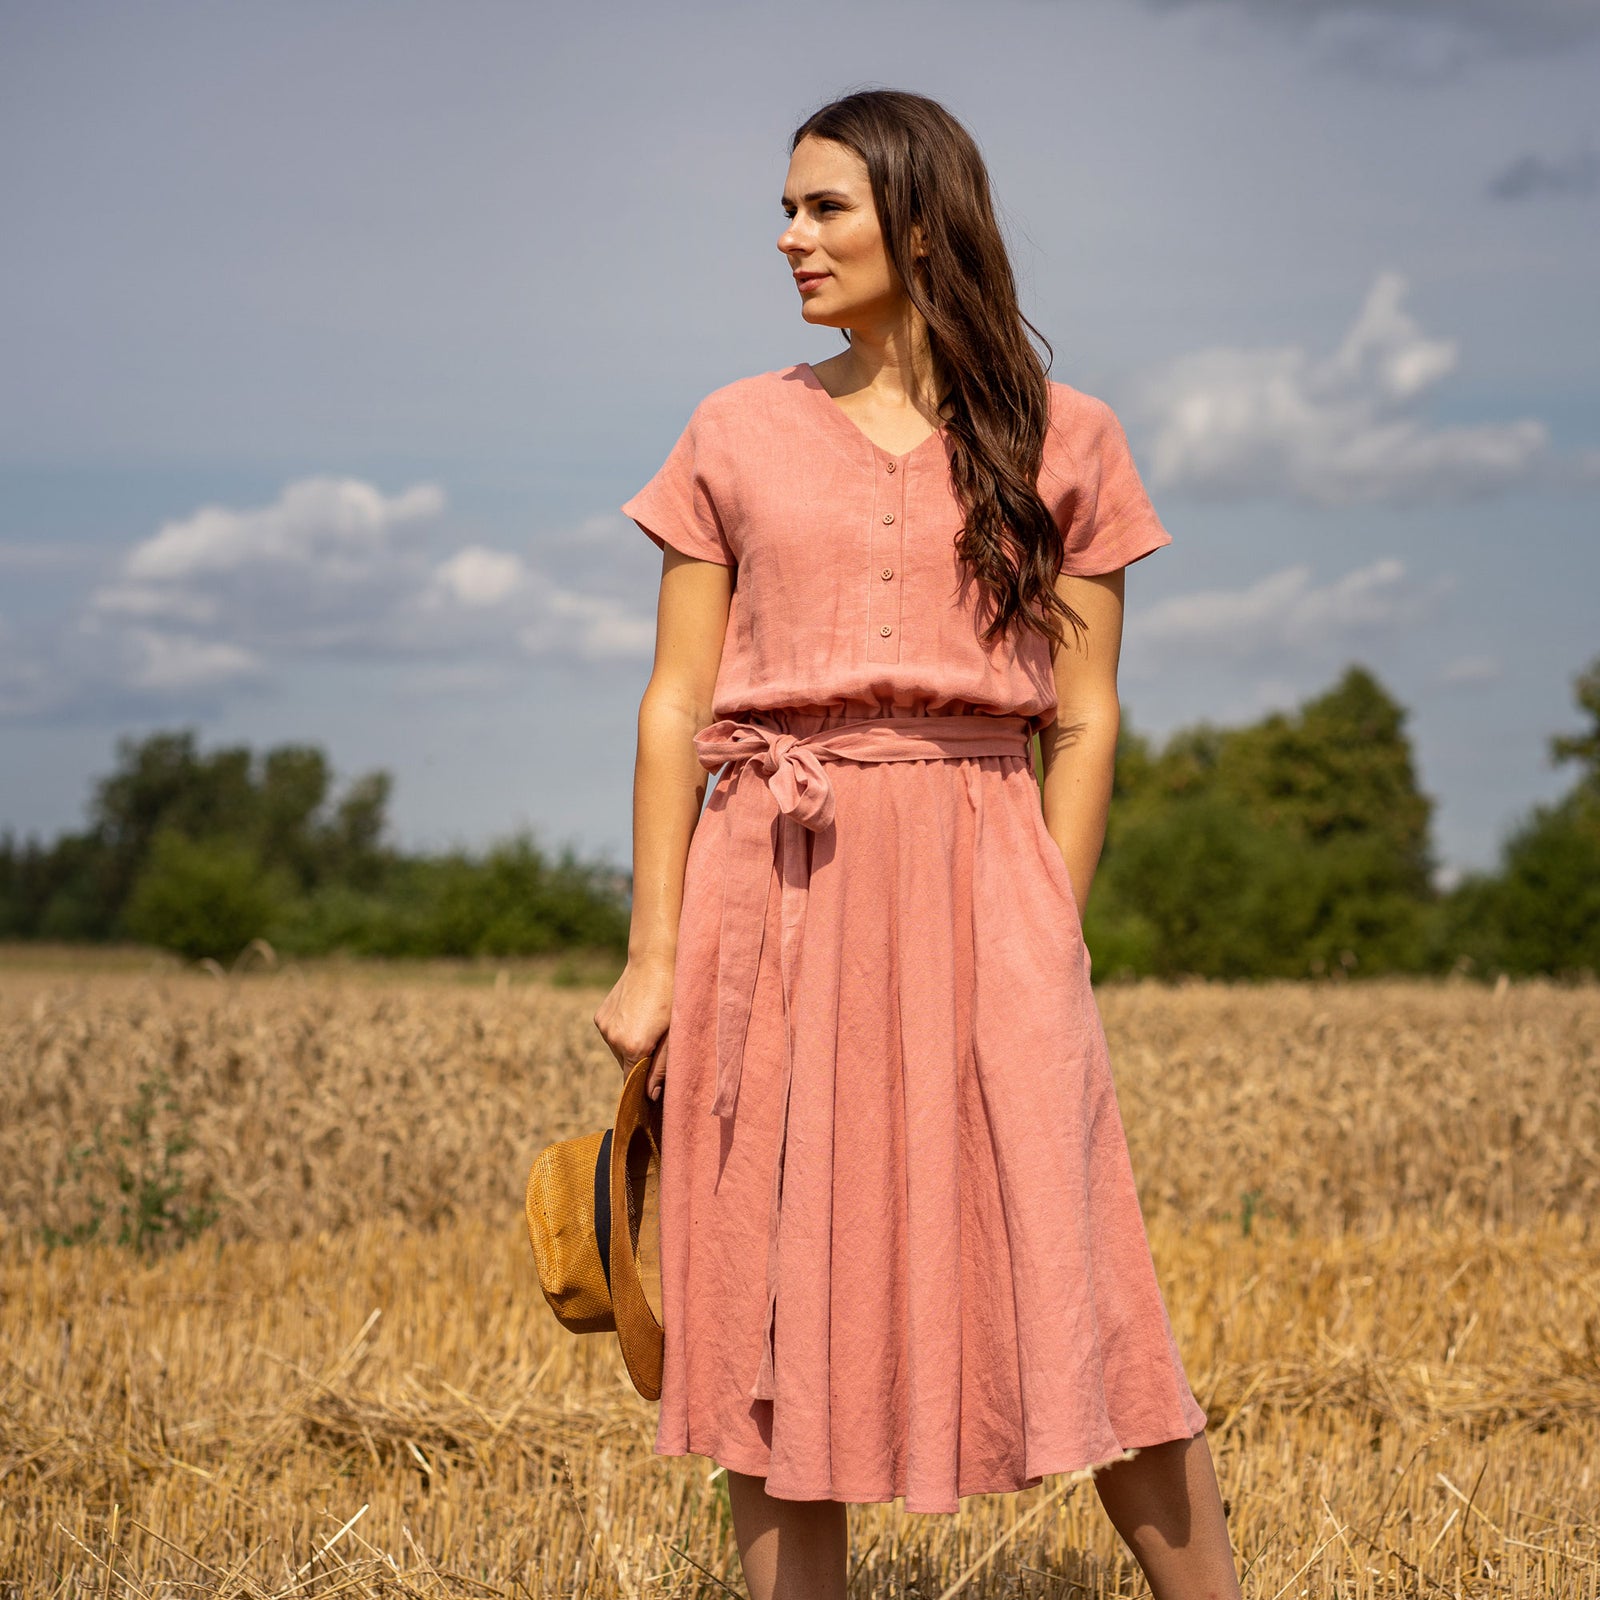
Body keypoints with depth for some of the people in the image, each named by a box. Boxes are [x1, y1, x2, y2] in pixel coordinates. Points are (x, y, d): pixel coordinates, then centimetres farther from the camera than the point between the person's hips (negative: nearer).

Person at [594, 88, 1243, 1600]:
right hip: (776, 891, 2)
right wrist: (651, 959, 2)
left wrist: (1047, 939, -4)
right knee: (781, 1298, 2)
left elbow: (1084, 718, 5)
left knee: (1067, 1283, -5)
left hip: (975, 877, -1)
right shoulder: (736, 435, 9)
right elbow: (675, 708, 8)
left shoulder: (1060, 440, 7)